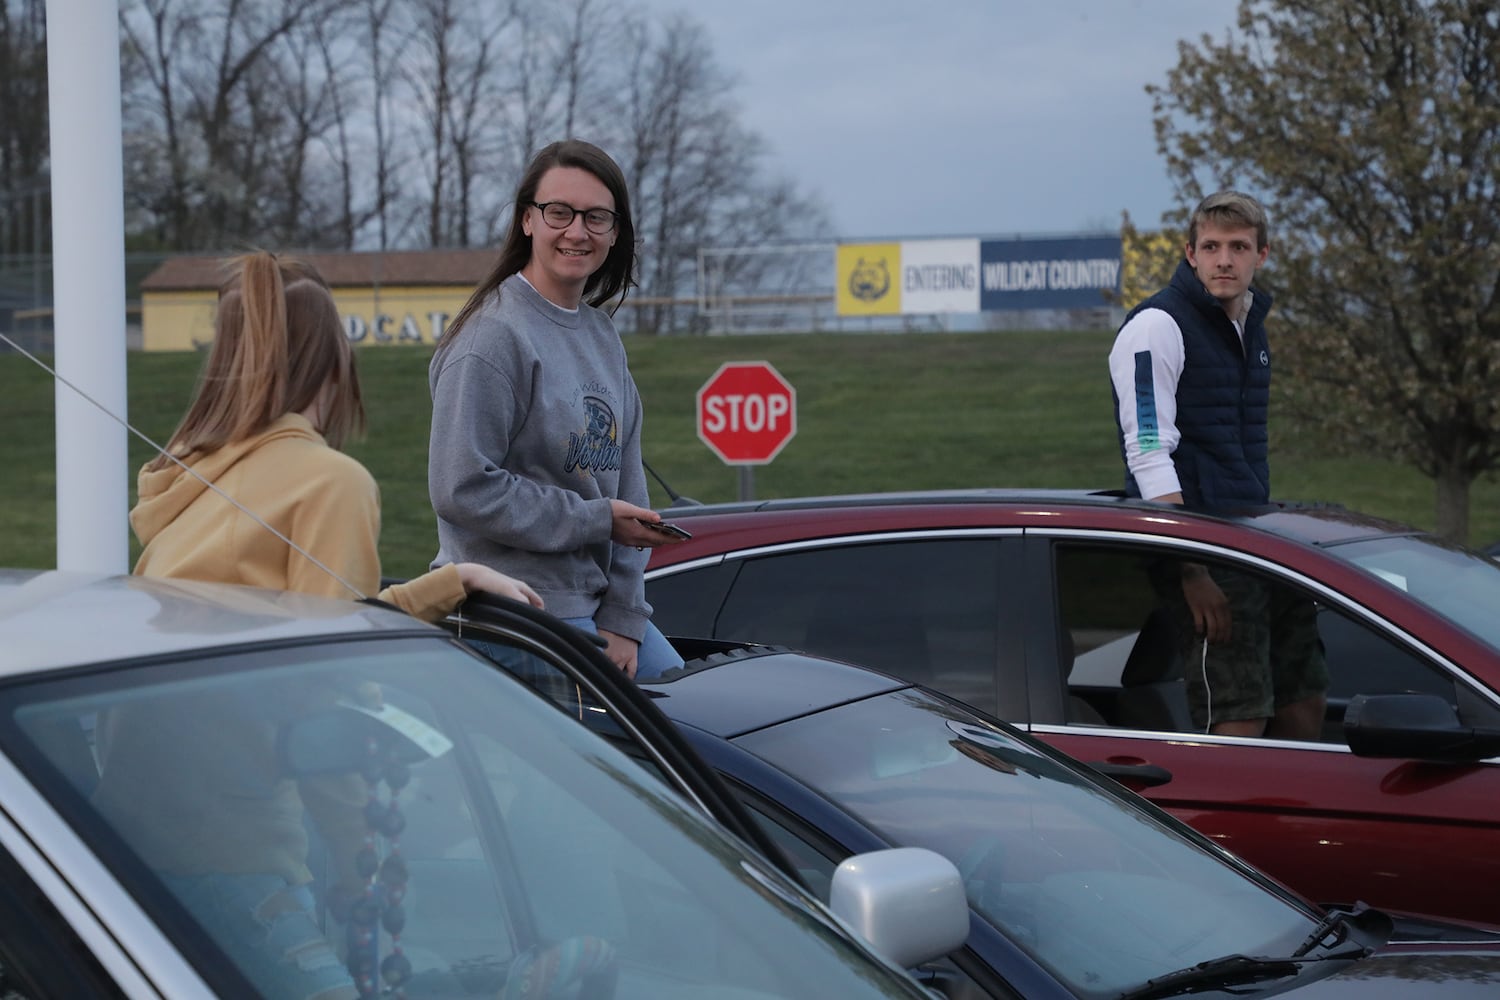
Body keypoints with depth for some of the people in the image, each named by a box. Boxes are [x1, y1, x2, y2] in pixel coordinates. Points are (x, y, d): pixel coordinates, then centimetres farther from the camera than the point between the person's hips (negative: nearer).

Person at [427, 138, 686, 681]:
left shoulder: (602, 335, 10)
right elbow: (463, 490, -19)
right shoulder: (494, 336, -14)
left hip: (593, 603, 8)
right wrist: (596, 519, -14)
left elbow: (625, 479, 10)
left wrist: (622, 620, 2)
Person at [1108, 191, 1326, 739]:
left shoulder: (1250, 324, 16)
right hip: (1204, 554, -9)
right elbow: (1149, 457, -18)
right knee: (1240, 718, -12)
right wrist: (1192, 572, -24)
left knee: (1304, 703, 10)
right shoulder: (1158, 326, -11)